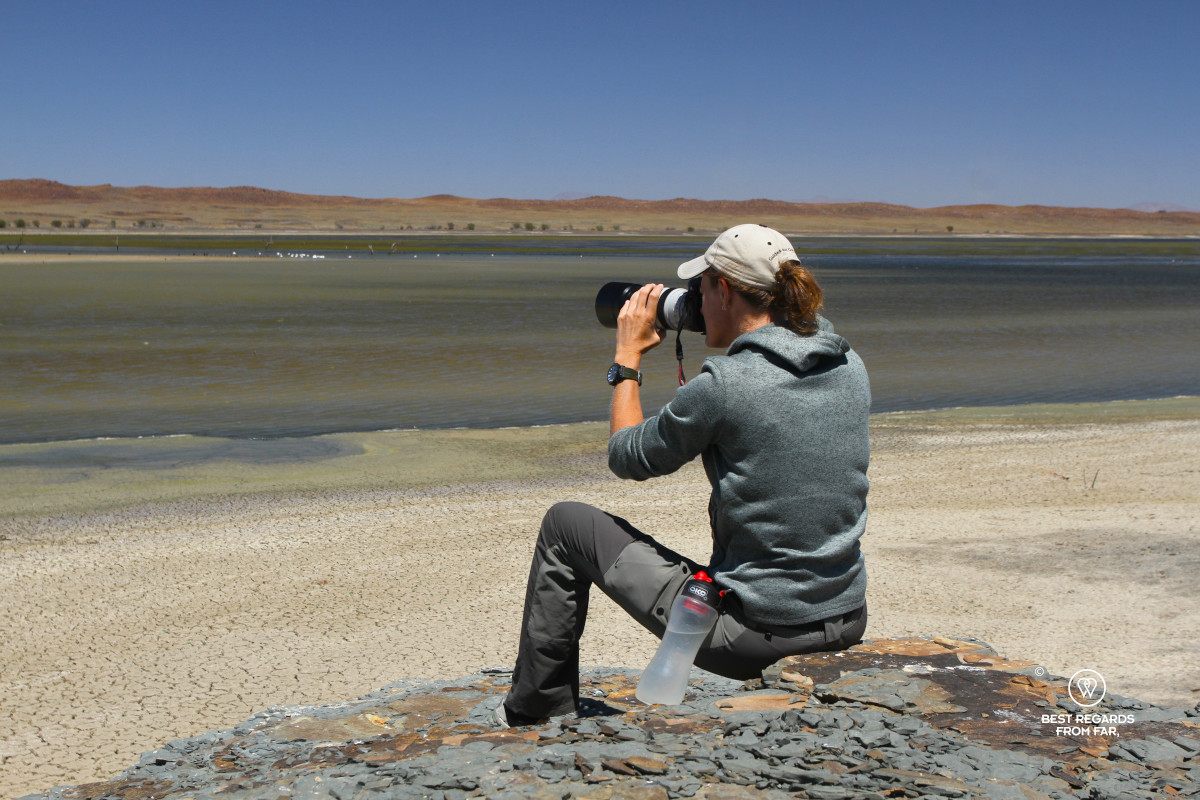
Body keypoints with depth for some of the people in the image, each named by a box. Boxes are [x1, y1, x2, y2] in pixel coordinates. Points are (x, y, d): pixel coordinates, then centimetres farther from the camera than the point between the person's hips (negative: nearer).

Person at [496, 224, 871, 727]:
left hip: (756, 636, -7)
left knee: (565, 525, 10)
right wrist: (734, 338, 20)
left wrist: (628, 357, 9)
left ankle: (535, 717, 25)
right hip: (847, 623, 7)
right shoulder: (850, 367, 1)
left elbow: (627, 458, -2)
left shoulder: (723, 384, -19)